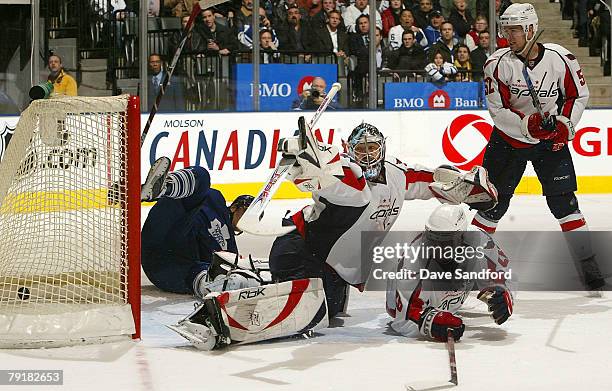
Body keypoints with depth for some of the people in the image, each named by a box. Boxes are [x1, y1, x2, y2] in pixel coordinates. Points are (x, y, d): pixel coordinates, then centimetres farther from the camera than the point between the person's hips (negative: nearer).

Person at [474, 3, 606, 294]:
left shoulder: (559, 58, -14)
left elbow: (579, 94, -1)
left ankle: (587, 263, 0)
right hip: (509, 138, 0)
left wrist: (564, 125, -13)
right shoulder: (498, 64, -14)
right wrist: (528, 124, -27)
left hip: (551, 139, 0)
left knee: (563, 201, -6)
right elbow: (497, 109, -14)